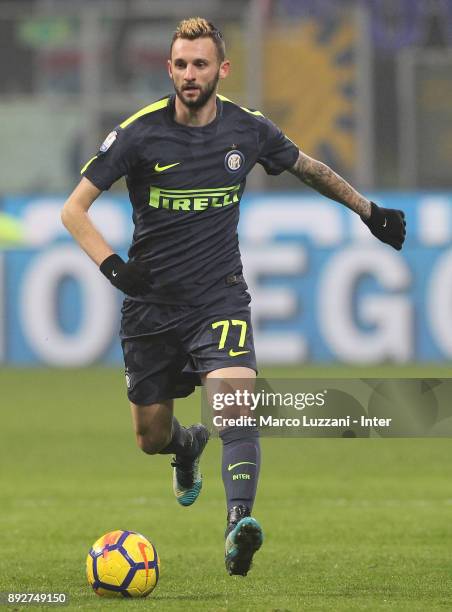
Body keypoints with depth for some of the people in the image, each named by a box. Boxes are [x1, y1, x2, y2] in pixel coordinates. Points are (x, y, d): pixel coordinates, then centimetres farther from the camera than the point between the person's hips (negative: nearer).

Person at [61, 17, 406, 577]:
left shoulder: (250, 130, -2)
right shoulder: (140, 133, -9)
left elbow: (310, 169, 20)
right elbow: (74, 208, -6)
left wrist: (369, 211, 24)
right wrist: (111, 266, -21)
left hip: (220, 299, 0)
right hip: (151, 305, 0)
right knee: (151, 440, 10)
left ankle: (239, 522, -38)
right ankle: (189, 446, 47)